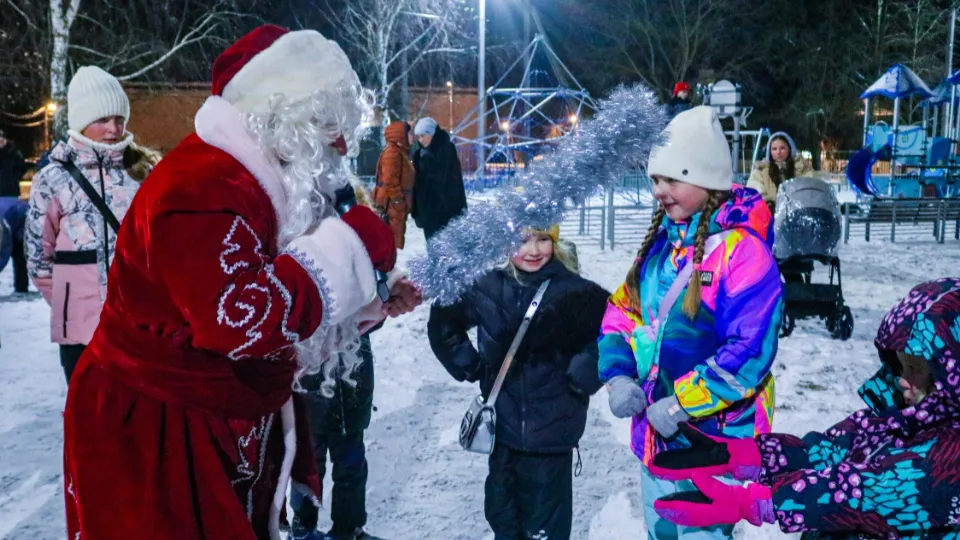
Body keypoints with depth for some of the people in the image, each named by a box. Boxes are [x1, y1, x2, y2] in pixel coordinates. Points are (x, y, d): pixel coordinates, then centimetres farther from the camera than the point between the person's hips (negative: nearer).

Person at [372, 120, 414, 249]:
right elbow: (389, 181, -23)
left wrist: (405, 202, 22)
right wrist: (399, 201, -20)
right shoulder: (392, 152, -17)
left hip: (397, 204, 10)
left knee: (396, 236, 16)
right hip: (394, 204, -10)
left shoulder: (400, 151, 16)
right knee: (394, 238, -6)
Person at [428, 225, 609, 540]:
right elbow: (443, 326, 13)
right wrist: (468, 365, 3)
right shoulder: (486, 287, -3)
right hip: (502, 426, 4)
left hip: (552, 430, -3)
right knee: (502, 513, 19)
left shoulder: (574, 290, -13)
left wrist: (583, 376, -11)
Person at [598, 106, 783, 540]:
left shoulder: (742, 249, -19)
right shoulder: (661, 241, 6)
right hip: (656, 431, 8)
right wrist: (619, 376, -5)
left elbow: (749, 350, -24)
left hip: (712, 435, -8)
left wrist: (682, 405, -22)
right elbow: (622, 311, 12)